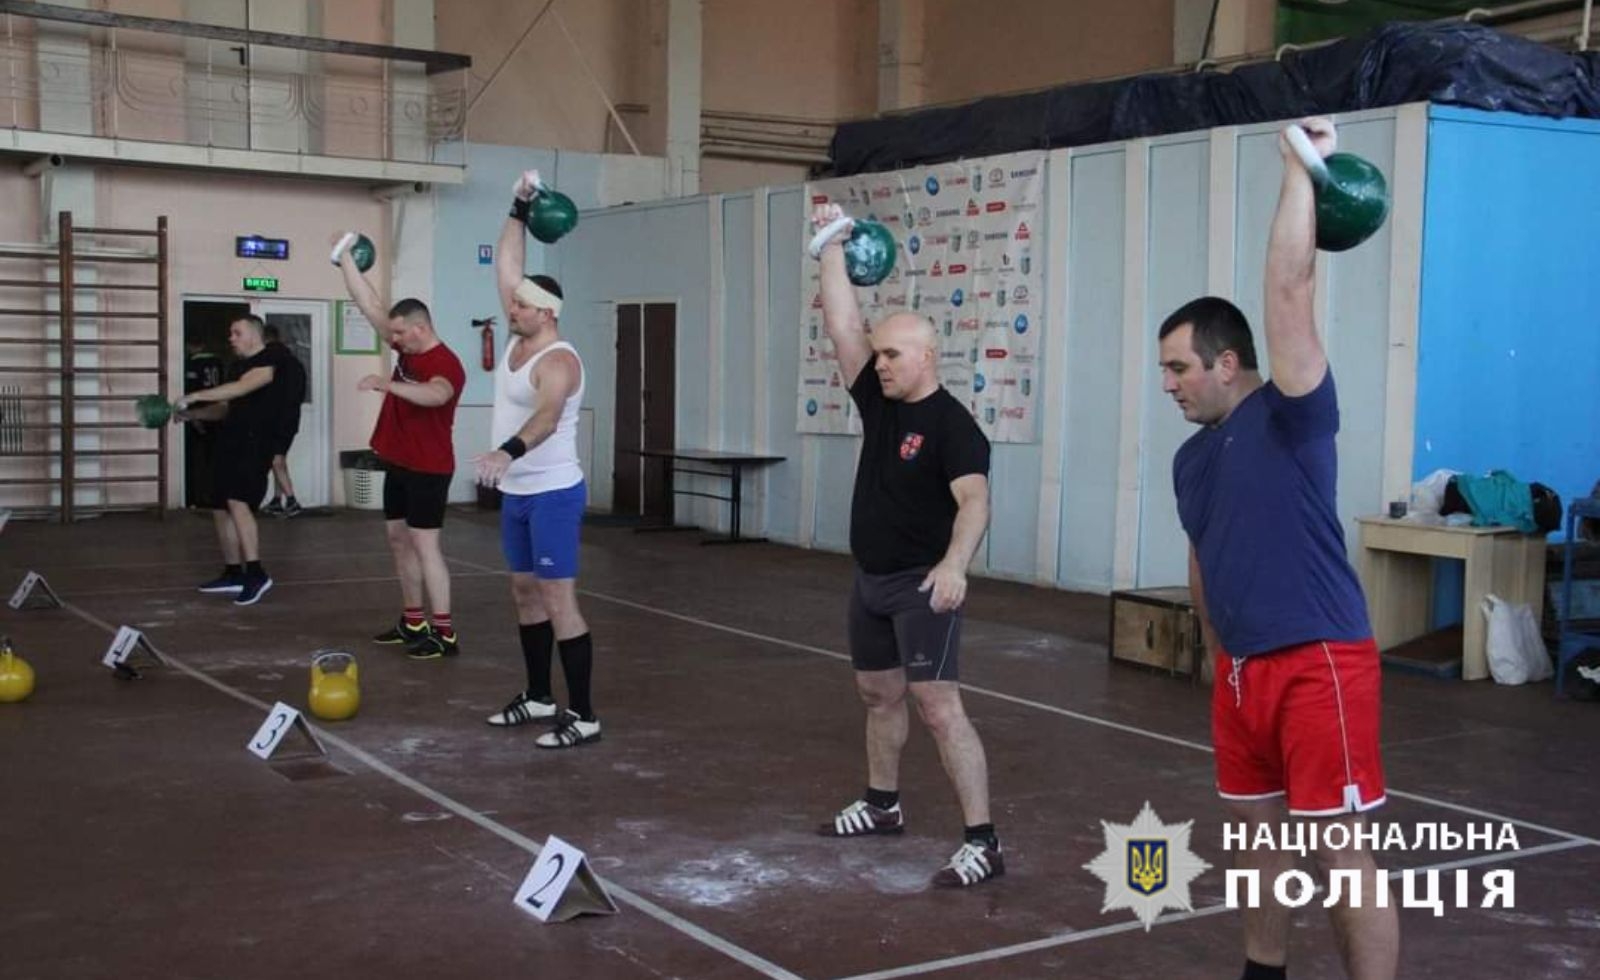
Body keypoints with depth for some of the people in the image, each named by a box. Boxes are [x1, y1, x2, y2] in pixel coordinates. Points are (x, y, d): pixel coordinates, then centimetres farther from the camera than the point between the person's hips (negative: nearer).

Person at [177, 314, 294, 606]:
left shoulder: (269, 361, -10)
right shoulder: (236, 365, 18)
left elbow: (241, 388, -25)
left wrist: (195, 396, -25)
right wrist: (190, 413, 10)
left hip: (255, 442, -10)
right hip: (230, 442, 10)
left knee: (237, 502, -24)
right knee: (221, 508, 11)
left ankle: (256, 574, -26)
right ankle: (233, 575, 21)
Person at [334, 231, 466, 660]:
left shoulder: (446, 363, -19)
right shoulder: (408, 348, 5)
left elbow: (435, 394, -41)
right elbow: (369, 305, 7)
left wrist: (386, 383, -49)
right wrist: (345, 258, 3)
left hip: (428, 469, -9)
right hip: (398, 463, 9)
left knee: (424, 544, -10)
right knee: (399, 540, 13)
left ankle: (445, 633, -8)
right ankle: (413, 622, 22)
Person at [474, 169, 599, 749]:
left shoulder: (559, 360, -19)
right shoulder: (518, 340, 6)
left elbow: (546, 418, -38)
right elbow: (506, 269, 11)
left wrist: (507, 452, -55)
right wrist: (518, 210, 7)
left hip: (553, 494, -9)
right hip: (517, 493, 10)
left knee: (559, 601, -9)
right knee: (524, 593, 15)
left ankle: (583, 716, -6)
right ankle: (539, 697, 27)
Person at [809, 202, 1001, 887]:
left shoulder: (952, 424, -18)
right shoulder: (878, 402, 3)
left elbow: (974, 501, -31)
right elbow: (841, 326, 3)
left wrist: (954, 563, -48)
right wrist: (832, 245, 3)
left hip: (921, 585, -8)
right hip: (870, 580, 9)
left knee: (938, 706, -14)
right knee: (878, 694, 21)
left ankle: (983, 843, -13)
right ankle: (881, 807, 39)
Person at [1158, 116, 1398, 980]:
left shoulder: (1290, 417, -10)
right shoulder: (1191, 456, 11)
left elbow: (1290, 291, -21)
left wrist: (1301, 168, -20)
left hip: (1318, 663, -8)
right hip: (1242, 667, 8)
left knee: (1341, 850, -5)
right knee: (1254, 828, 18)